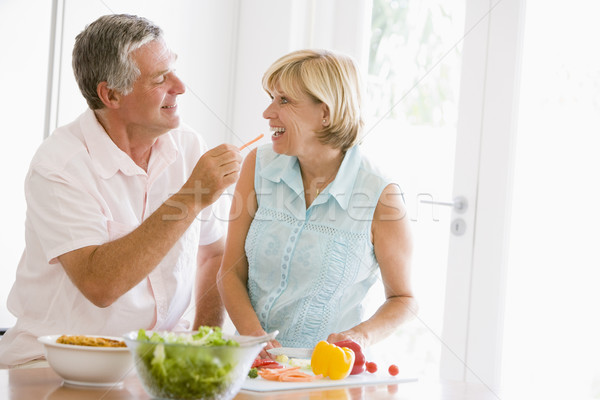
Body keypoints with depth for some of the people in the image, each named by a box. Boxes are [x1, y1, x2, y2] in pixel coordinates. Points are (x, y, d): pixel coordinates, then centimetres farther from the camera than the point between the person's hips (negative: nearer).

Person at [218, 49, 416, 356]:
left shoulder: (380, 195, -9)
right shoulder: (259, 166, 2)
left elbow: (402, 299, 4)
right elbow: (232, 273, 5)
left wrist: (362, 336, -14)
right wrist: (253, 335, -12)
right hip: (253, 363, 2)